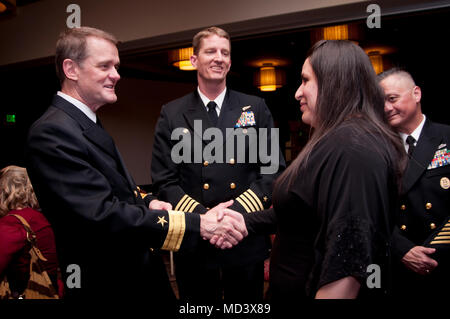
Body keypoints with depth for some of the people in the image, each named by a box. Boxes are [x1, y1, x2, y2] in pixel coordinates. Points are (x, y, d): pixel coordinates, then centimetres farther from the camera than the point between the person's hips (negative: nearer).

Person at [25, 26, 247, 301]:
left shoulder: (90, 124, 10)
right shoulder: (52, 133, -21)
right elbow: (102, 215, -29)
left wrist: (146, 204, -2)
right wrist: (198, 225, -29)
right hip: (109, 285, -9)